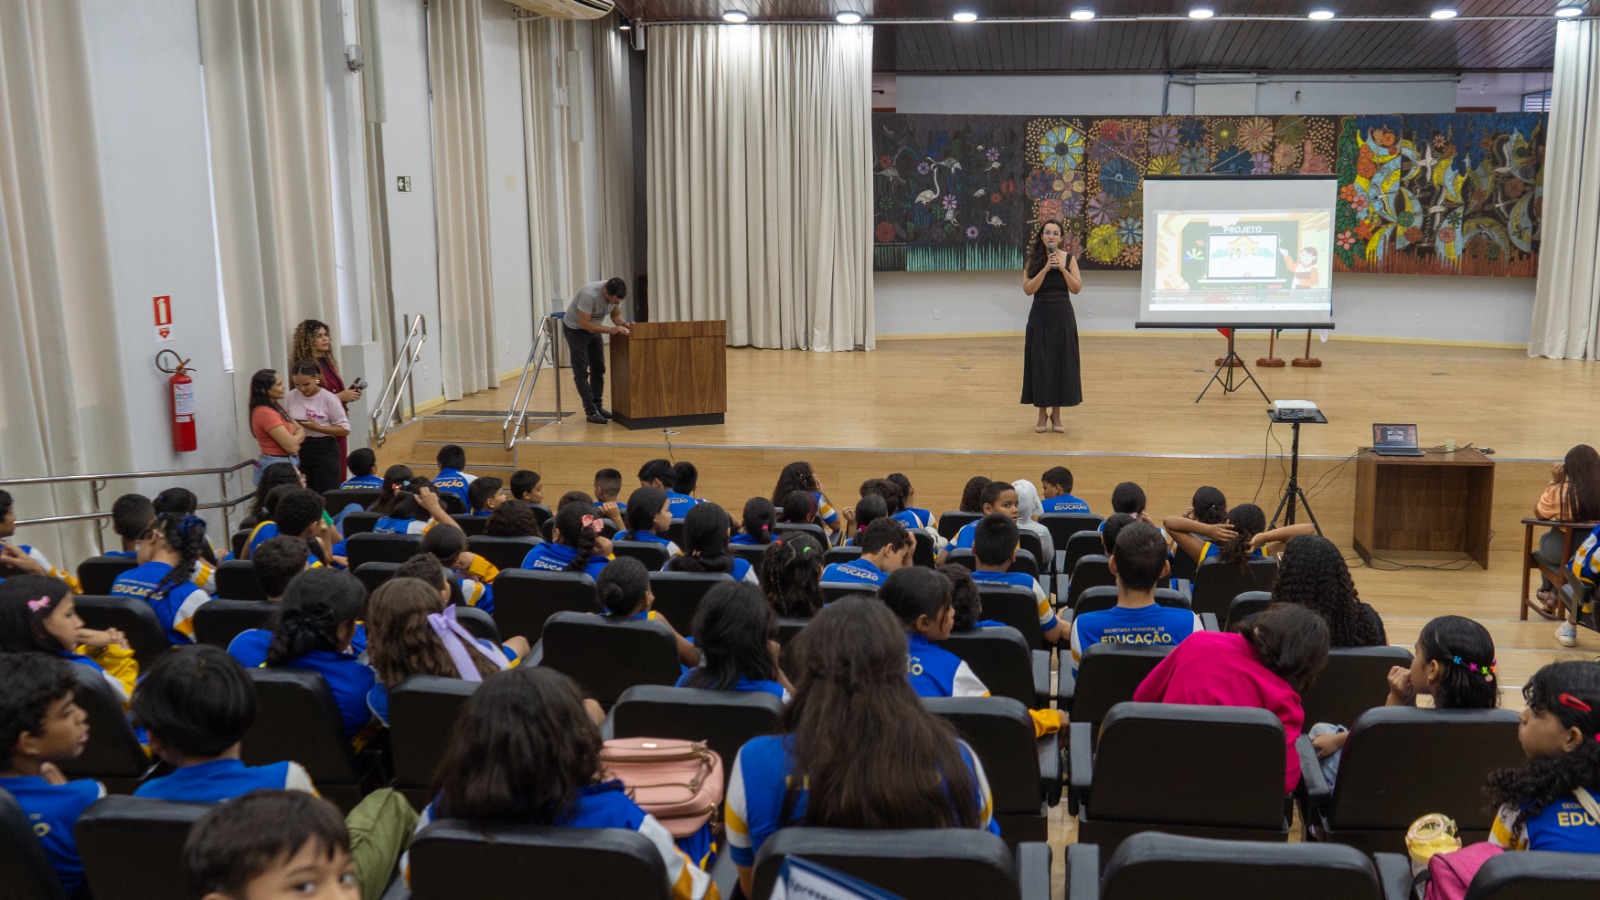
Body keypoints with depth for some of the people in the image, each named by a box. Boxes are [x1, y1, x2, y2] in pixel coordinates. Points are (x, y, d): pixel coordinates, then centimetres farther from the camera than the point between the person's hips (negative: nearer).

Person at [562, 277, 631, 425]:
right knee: (581, 372, -9)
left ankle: (598, 406, 17)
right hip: (575, 328, -8)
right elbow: (584, 324, -35)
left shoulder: (616, 294, -15)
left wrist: (624, 324, -22)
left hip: (593, 328, 8)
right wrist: (610, 329, -41)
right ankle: (591, 411, -10)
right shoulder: (589, 295, -38)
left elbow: (616, 315, 1)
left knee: (598, 369, 9)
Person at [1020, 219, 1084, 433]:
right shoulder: (1033, 260, -1)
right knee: (1040, 364, 1)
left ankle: (1056, 414, 15)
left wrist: (1062, 268, -17)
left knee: (1062, 363, 3)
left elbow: (1077, 288, -5)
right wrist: (1045, 268, -20)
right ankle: (1042, 414, 13)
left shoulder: (1069, 258, 1)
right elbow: (1028, 289, -12)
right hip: (1040, 316, -1)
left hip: (1063, 316, 1)